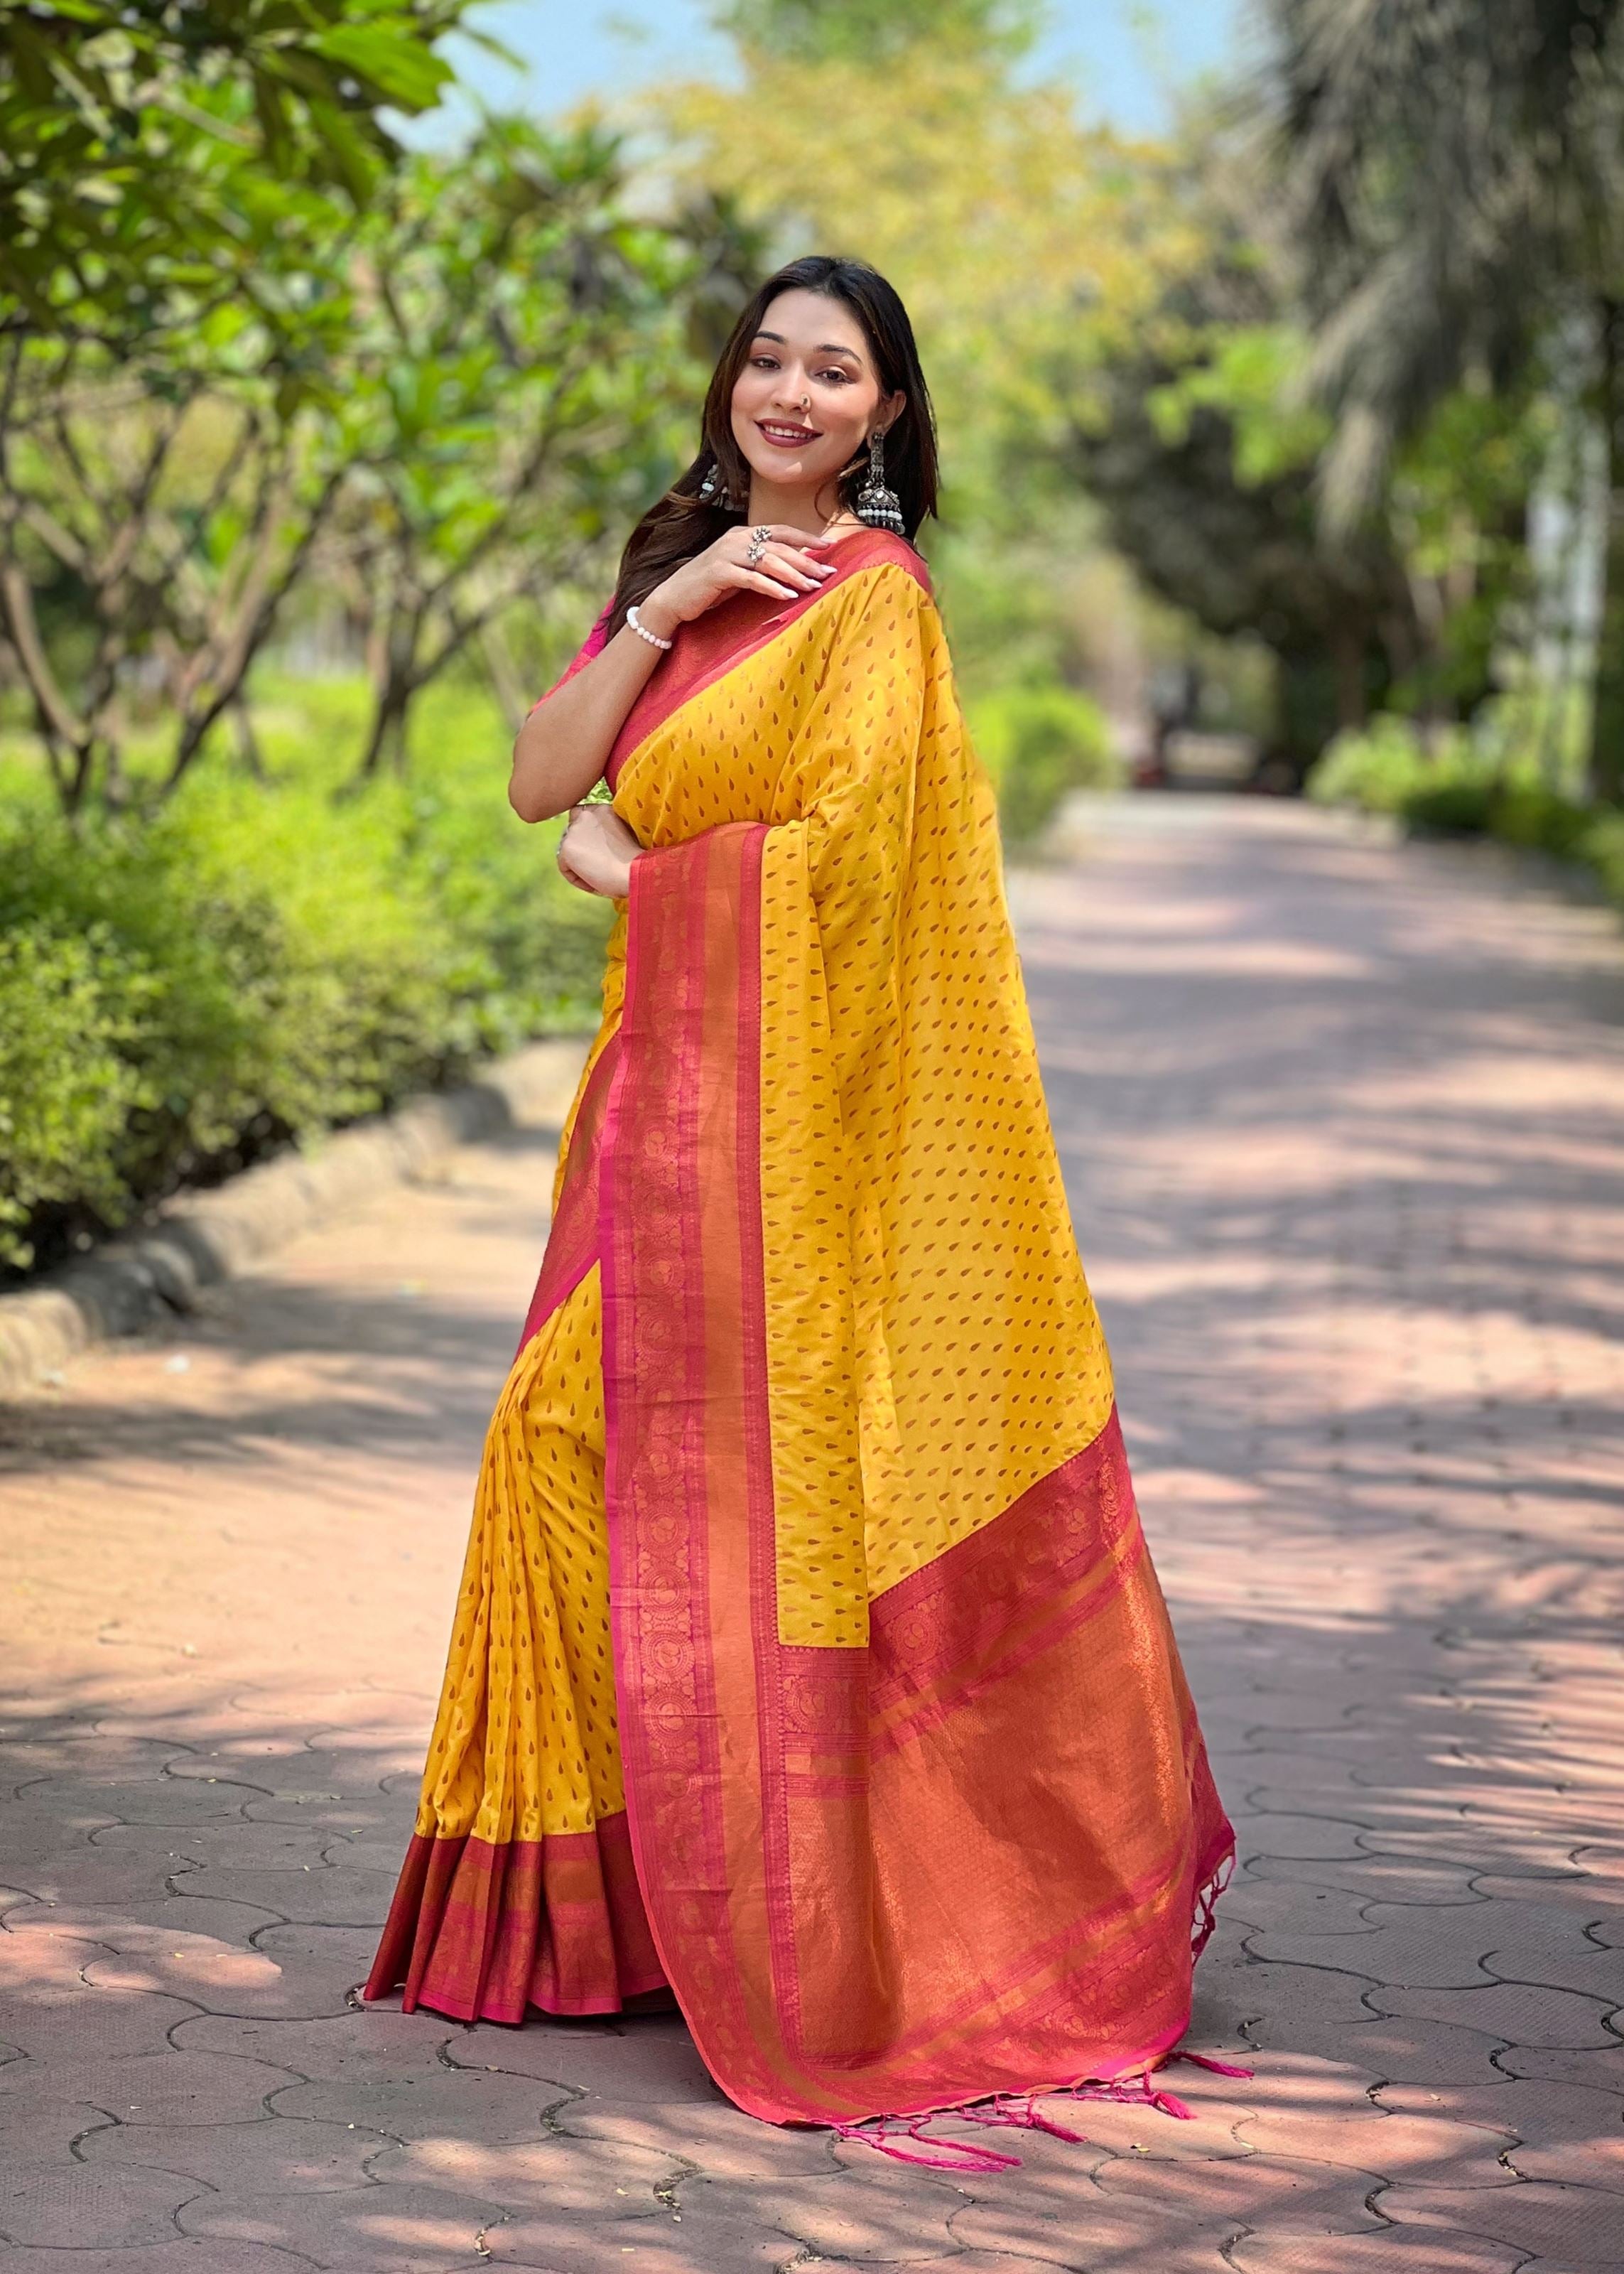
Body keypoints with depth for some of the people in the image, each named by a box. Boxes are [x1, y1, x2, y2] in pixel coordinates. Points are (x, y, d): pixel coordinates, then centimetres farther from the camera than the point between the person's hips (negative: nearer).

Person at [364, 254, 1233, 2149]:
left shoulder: (872, 598, -7)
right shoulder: (680, 569, 17)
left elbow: (826, 856, -16)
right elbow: (539, 781, 8)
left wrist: (624, 862, -2)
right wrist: (662, 608, -5)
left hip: (790, 1093, -8)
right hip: (664, 1082, 8)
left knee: (759, 1487, -5)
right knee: (584, 1446, 8)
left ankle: (812, 1953, 5)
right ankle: (607, 1897, 20)